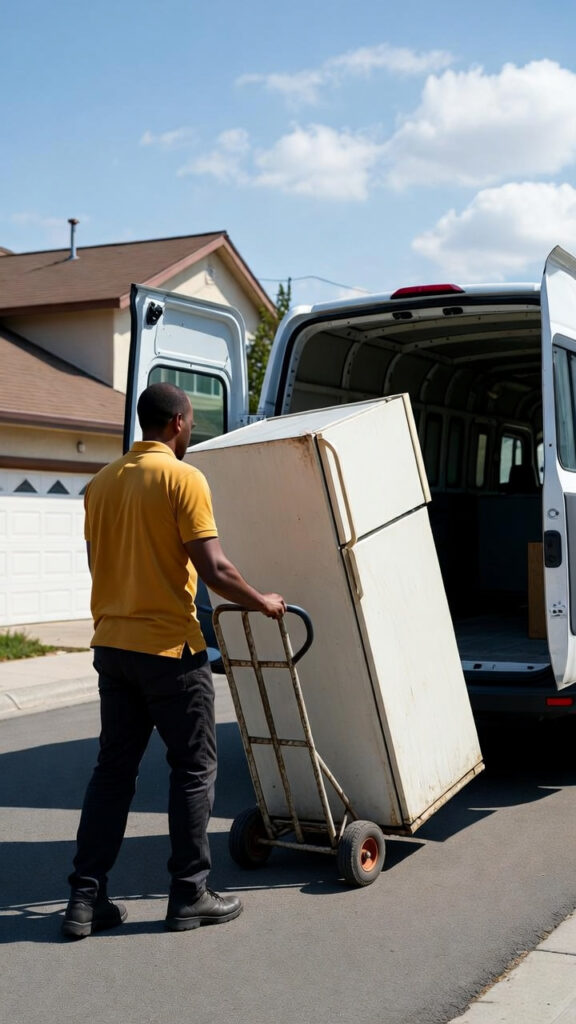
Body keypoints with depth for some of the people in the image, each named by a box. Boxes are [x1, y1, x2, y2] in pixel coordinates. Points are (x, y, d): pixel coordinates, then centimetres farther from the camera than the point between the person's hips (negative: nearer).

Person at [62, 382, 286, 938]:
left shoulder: (102, 481, 10)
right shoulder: (182, 477, -12)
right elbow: (214, 568, -17)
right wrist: (262, 602, -2)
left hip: (112, 643, 7)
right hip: (168, 647, -7)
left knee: (113, 768, 13)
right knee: (193, 769, 6)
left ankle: (86, 898, 14)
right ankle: (189, 896, 12)